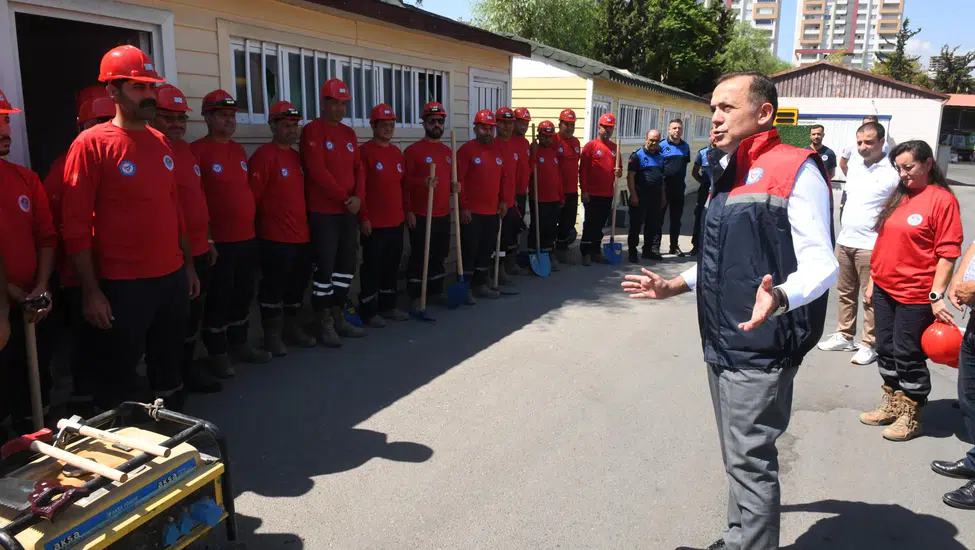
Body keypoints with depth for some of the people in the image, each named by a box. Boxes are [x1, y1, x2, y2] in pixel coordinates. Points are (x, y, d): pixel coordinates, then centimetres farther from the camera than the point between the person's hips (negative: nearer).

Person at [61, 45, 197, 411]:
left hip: (173, 278, 7)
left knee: (169, 369, 19)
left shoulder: (161, 142, 10)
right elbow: (75, 225, -12)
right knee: (119, 380, 7)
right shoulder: (91, 144, -10)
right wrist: (90, 291, -15)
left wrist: (188, 265, 15)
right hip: (122, 287, -6)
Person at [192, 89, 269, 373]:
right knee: (219, 296, 1)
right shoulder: (197, 150, -10)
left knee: (244, 293, 15)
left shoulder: (239, 150, 14)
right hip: (218, 241, -7)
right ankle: (217, 353, 14)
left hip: (248, 238, 7)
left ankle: (239, 344, 30)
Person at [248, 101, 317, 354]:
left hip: (301, 235, 8)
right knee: (274, 286, -1)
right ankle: (272, 334, 11)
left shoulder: (297, 157, 15)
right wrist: (259, 225, -11)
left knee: (298, 283, 15)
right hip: (275, 237, -8)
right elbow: (252, 196, -15)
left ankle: (292, 328, 30)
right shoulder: (264, 155, -11)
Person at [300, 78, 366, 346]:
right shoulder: (312, 130, -8)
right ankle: (323, 323, 9)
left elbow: (358, 168, 12)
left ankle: (338, 316, 24)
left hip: (349, 212, 7)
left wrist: (358, 196, -6)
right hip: (323, 212, -7)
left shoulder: (349, 133, 15)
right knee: (325, 267, -3)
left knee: (347, 265, 12)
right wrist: (343, 197, -13)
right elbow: (318, 171, -16)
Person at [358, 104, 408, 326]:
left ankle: (388, 306, 27)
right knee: (372, 267, 0)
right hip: (374, 223, -7)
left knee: (392, 265, 14)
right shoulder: (364, 151, -8)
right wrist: (363, 218, -16)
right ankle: (368, 311, 10)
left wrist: (407, 211, 16)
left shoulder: (397, 152, 13)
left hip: (396, 221, 7)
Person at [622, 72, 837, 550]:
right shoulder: (727, 174, 14)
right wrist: (675, 285, 18)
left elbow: (820, 264, -19)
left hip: (762, 348, -8)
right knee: (738, 456, 19)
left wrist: (779, 298, -38)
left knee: (750, 460, -2)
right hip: (722, 344, 9)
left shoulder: (795, 169, -12)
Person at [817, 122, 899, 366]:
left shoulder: (892, 173, -11)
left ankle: (869, 345, 10)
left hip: (870, 245, -7)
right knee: (845, 293, 15)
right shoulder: (854, 168, 10)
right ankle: (844, 336, 27)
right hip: (844, 241, 7)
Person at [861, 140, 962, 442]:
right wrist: (872, 281, 15)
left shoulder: (942, 199, -11)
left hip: (916, 296, -7)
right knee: (886, 349, 14)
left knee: (908, 355, 3)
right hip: (884, 290, 7)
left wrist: (937, 295, -18)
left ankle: (911, 416, 20)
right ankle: (891, 404, 30)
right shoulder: (897, 196, 10)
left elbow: (948, 253, -14)